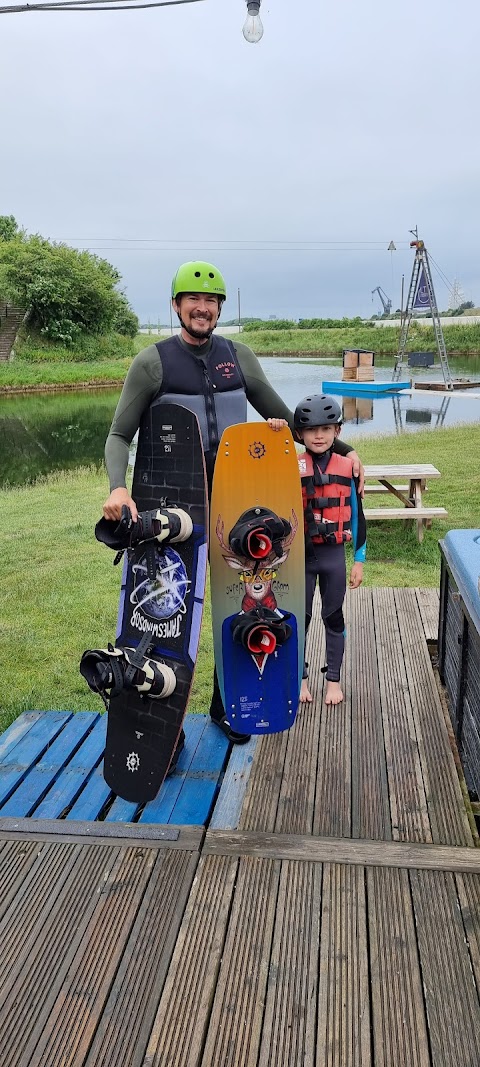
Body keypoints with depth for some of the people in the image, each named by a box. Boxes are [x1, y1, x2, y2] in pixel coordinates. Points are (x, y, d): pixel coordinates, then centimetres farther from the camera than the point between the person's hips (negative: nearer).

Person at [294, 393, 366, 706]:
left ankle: (334, 679, 26)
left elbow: (356, 514, 4)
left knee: (334, 617, 11)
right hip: (300, 554, -1)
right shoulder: (293, 467, -5)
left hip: (334, 554, 1)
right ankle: (300, 677, 26)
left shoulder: (348, 466, -1)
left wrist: (359, 559, 5)